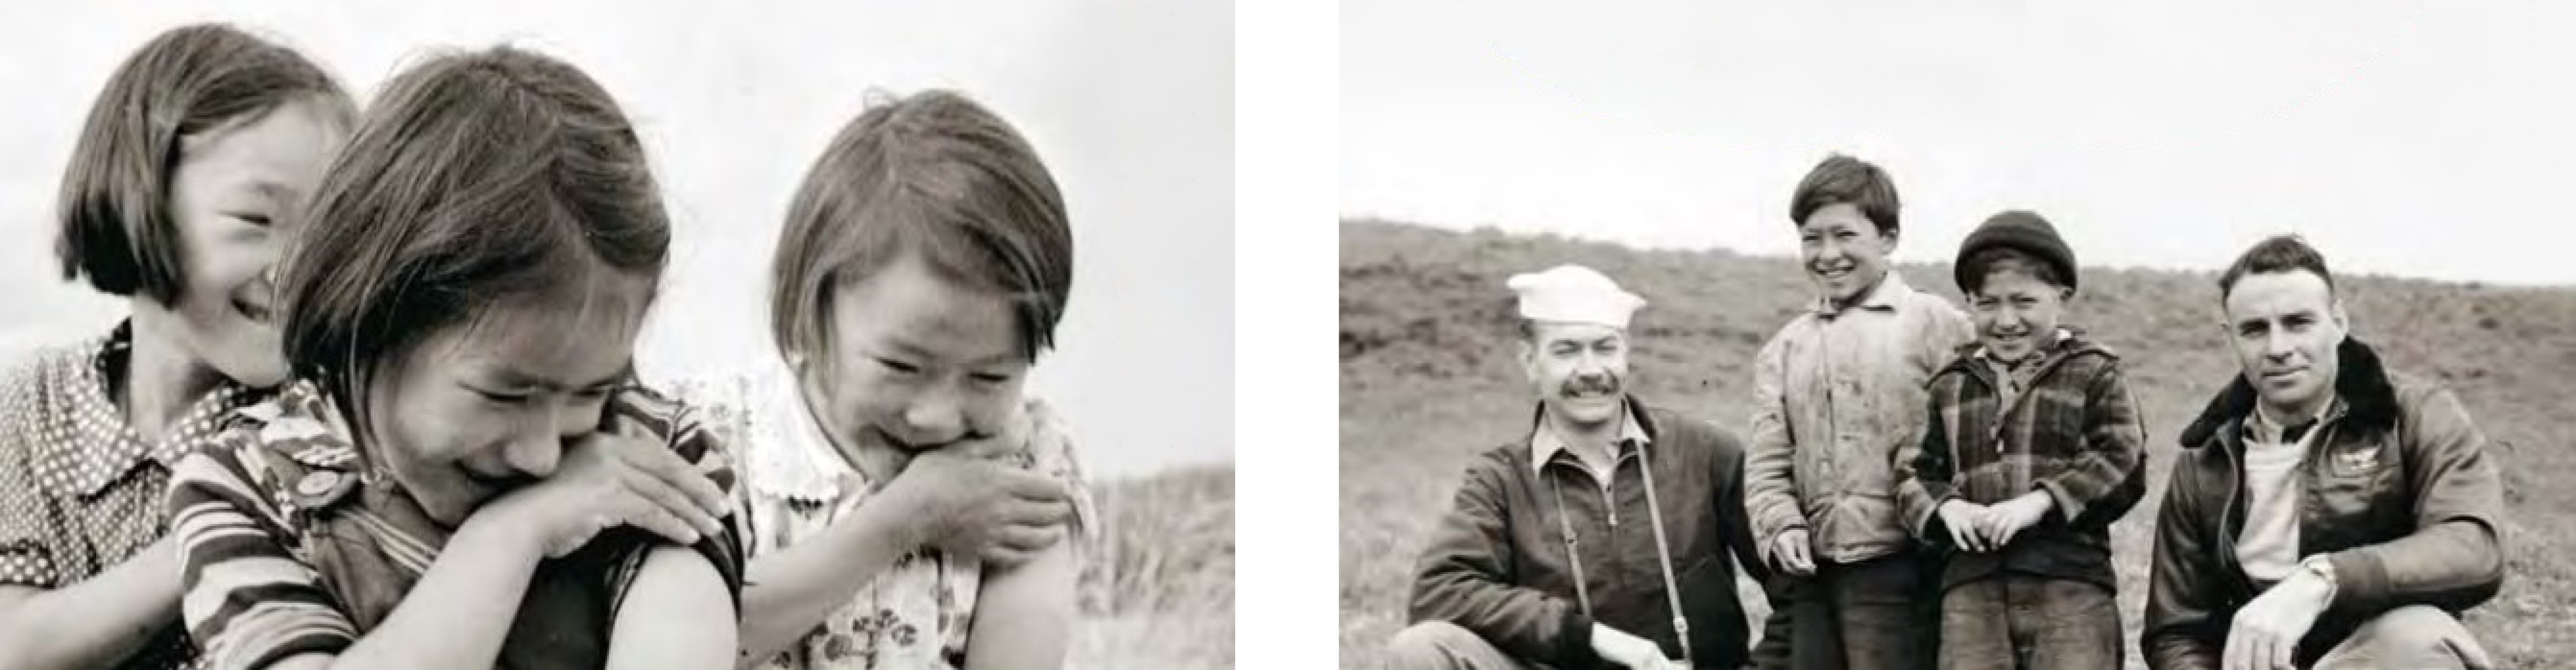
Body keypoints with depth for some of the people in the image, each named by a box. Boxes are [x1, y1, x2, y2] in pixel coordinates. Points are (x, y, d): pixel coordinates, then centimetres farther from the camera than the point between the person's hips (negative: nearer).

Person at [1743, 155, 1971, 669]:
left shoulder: (1934, 324, 1)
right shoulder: (1784, 349, 16)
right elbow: (1767, 461, 11)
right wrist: (1782, 526, -6)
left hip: (1897, 570, -5)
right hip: (1813, 573, 5)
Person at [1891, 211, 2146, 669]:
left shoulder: (2092, 373, 6)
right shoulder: (1951, 386, 17)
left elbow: (2122, 463, -3)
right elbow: (1913, 471, 16)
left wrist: (2040, 501, -15)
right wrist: (1946, 507, -6)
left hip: (2069, 580, -3)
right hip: (1973, 584, 3)